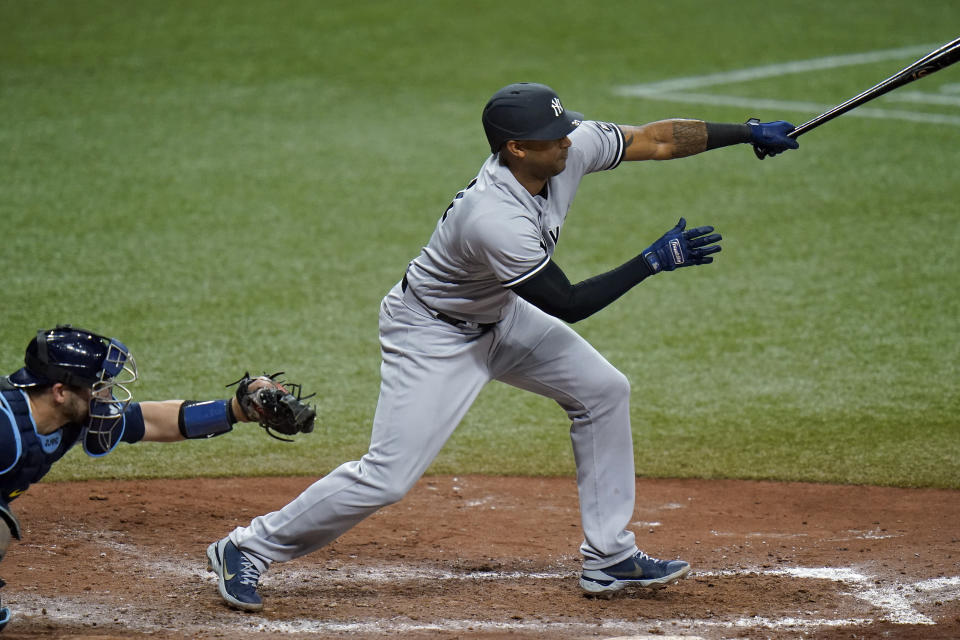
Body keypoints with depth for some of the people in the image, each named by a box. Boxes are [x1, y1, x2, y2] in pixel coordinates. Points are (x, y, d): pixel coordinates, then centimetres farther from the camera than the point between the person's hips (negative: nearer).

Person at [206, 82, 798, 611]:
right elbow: (568, 304, -29)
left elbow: (654, 139, -4)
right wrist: (653, 262, -28)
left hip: (499, 316, 9)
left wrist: (746, 132, -7)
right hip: (432, 333, -9)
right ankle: (248, 550, 2)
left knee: (604, 391, 7)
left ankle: (609, 558, 15)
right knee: (388, 476, -13)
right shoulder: (494, 218, -38)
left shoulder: (572, 148, -16)